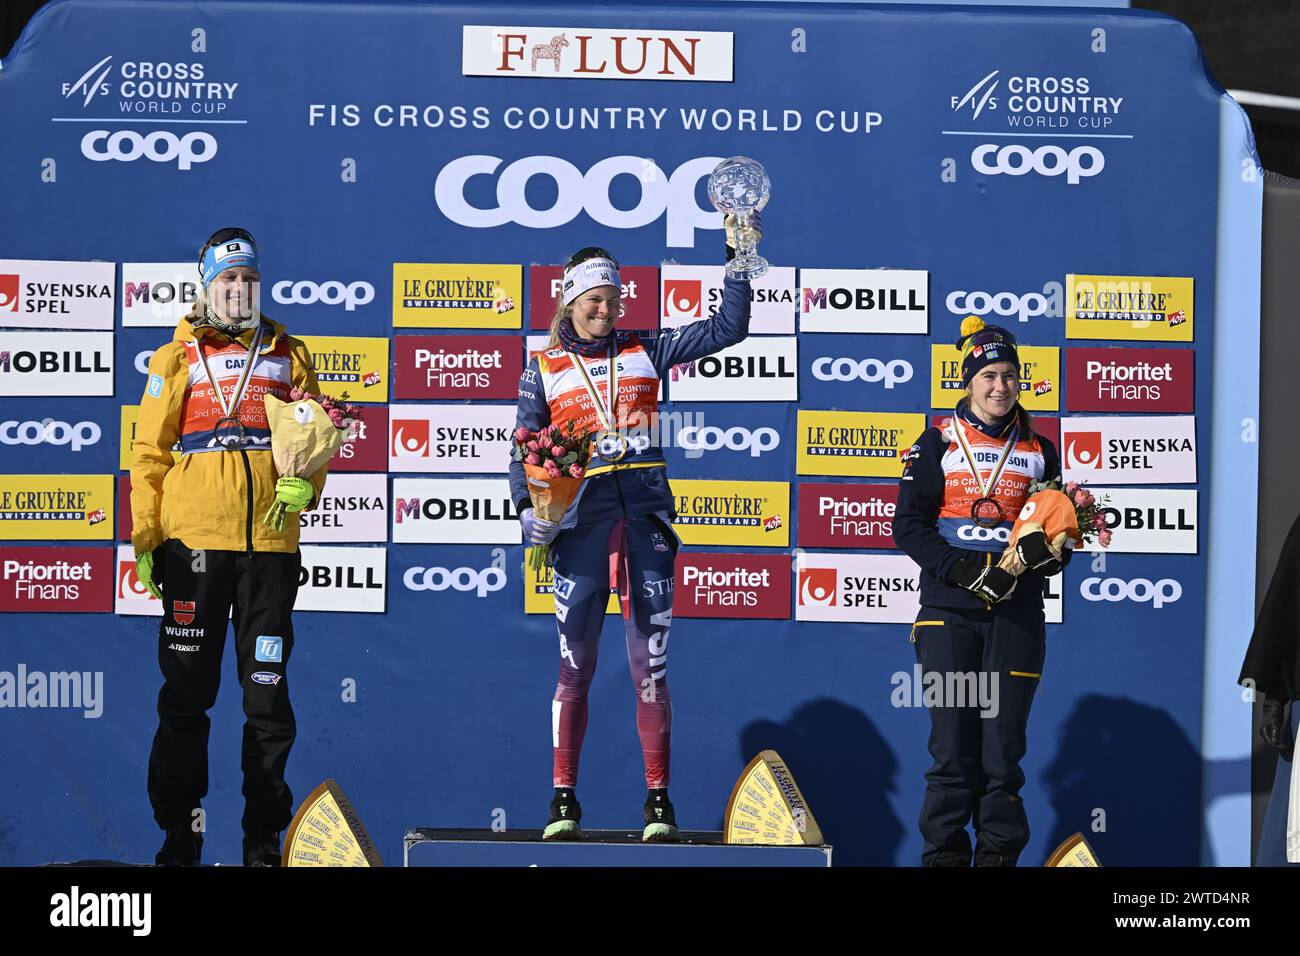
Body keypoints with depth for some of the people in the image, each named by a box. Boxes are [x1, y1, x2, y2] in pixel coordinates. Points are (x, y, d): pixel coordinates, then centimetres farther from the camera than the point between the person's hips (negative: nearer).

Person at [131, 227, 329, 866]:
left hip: (270, 539, 1)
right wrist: (144, 536, -1)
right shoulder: (179, 358, 8)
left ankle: (264, 834, 10)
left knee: (268, 692, 4)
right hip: (194, 539, -1)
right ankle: (179, 828, 10)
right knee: (187, 692, 2)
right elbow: (149, 450, 6)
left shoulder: (288, 355, 12)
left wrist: (304, 483, -6)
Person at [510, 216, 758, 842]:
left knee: (650, 663, 0)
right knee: (575, 665, -2)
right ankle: (564, 800, 5)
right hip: (580, 520, -1)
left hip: (645, 517, 1)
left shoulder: (644, 353, 12)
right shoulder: (543, 369, 10)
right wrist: (528, 508, -6)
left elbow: (728, 328, 10)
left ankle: (658, 801, 4)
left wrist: (737, 256, 3)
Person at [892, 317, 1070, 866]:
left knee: (1004, 739, 0)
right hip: (948, 610, -1)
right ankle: (944, 852, 5)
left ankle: (999, 851, 8)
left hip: (1017, 613, 1)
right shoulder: (938, 443, 6)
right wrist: (962, 568, -14)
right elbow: (909, 524, 0)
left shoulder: (1039, 451, 13)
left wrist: (1045, 551, -10)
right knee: (952, 739, -3)